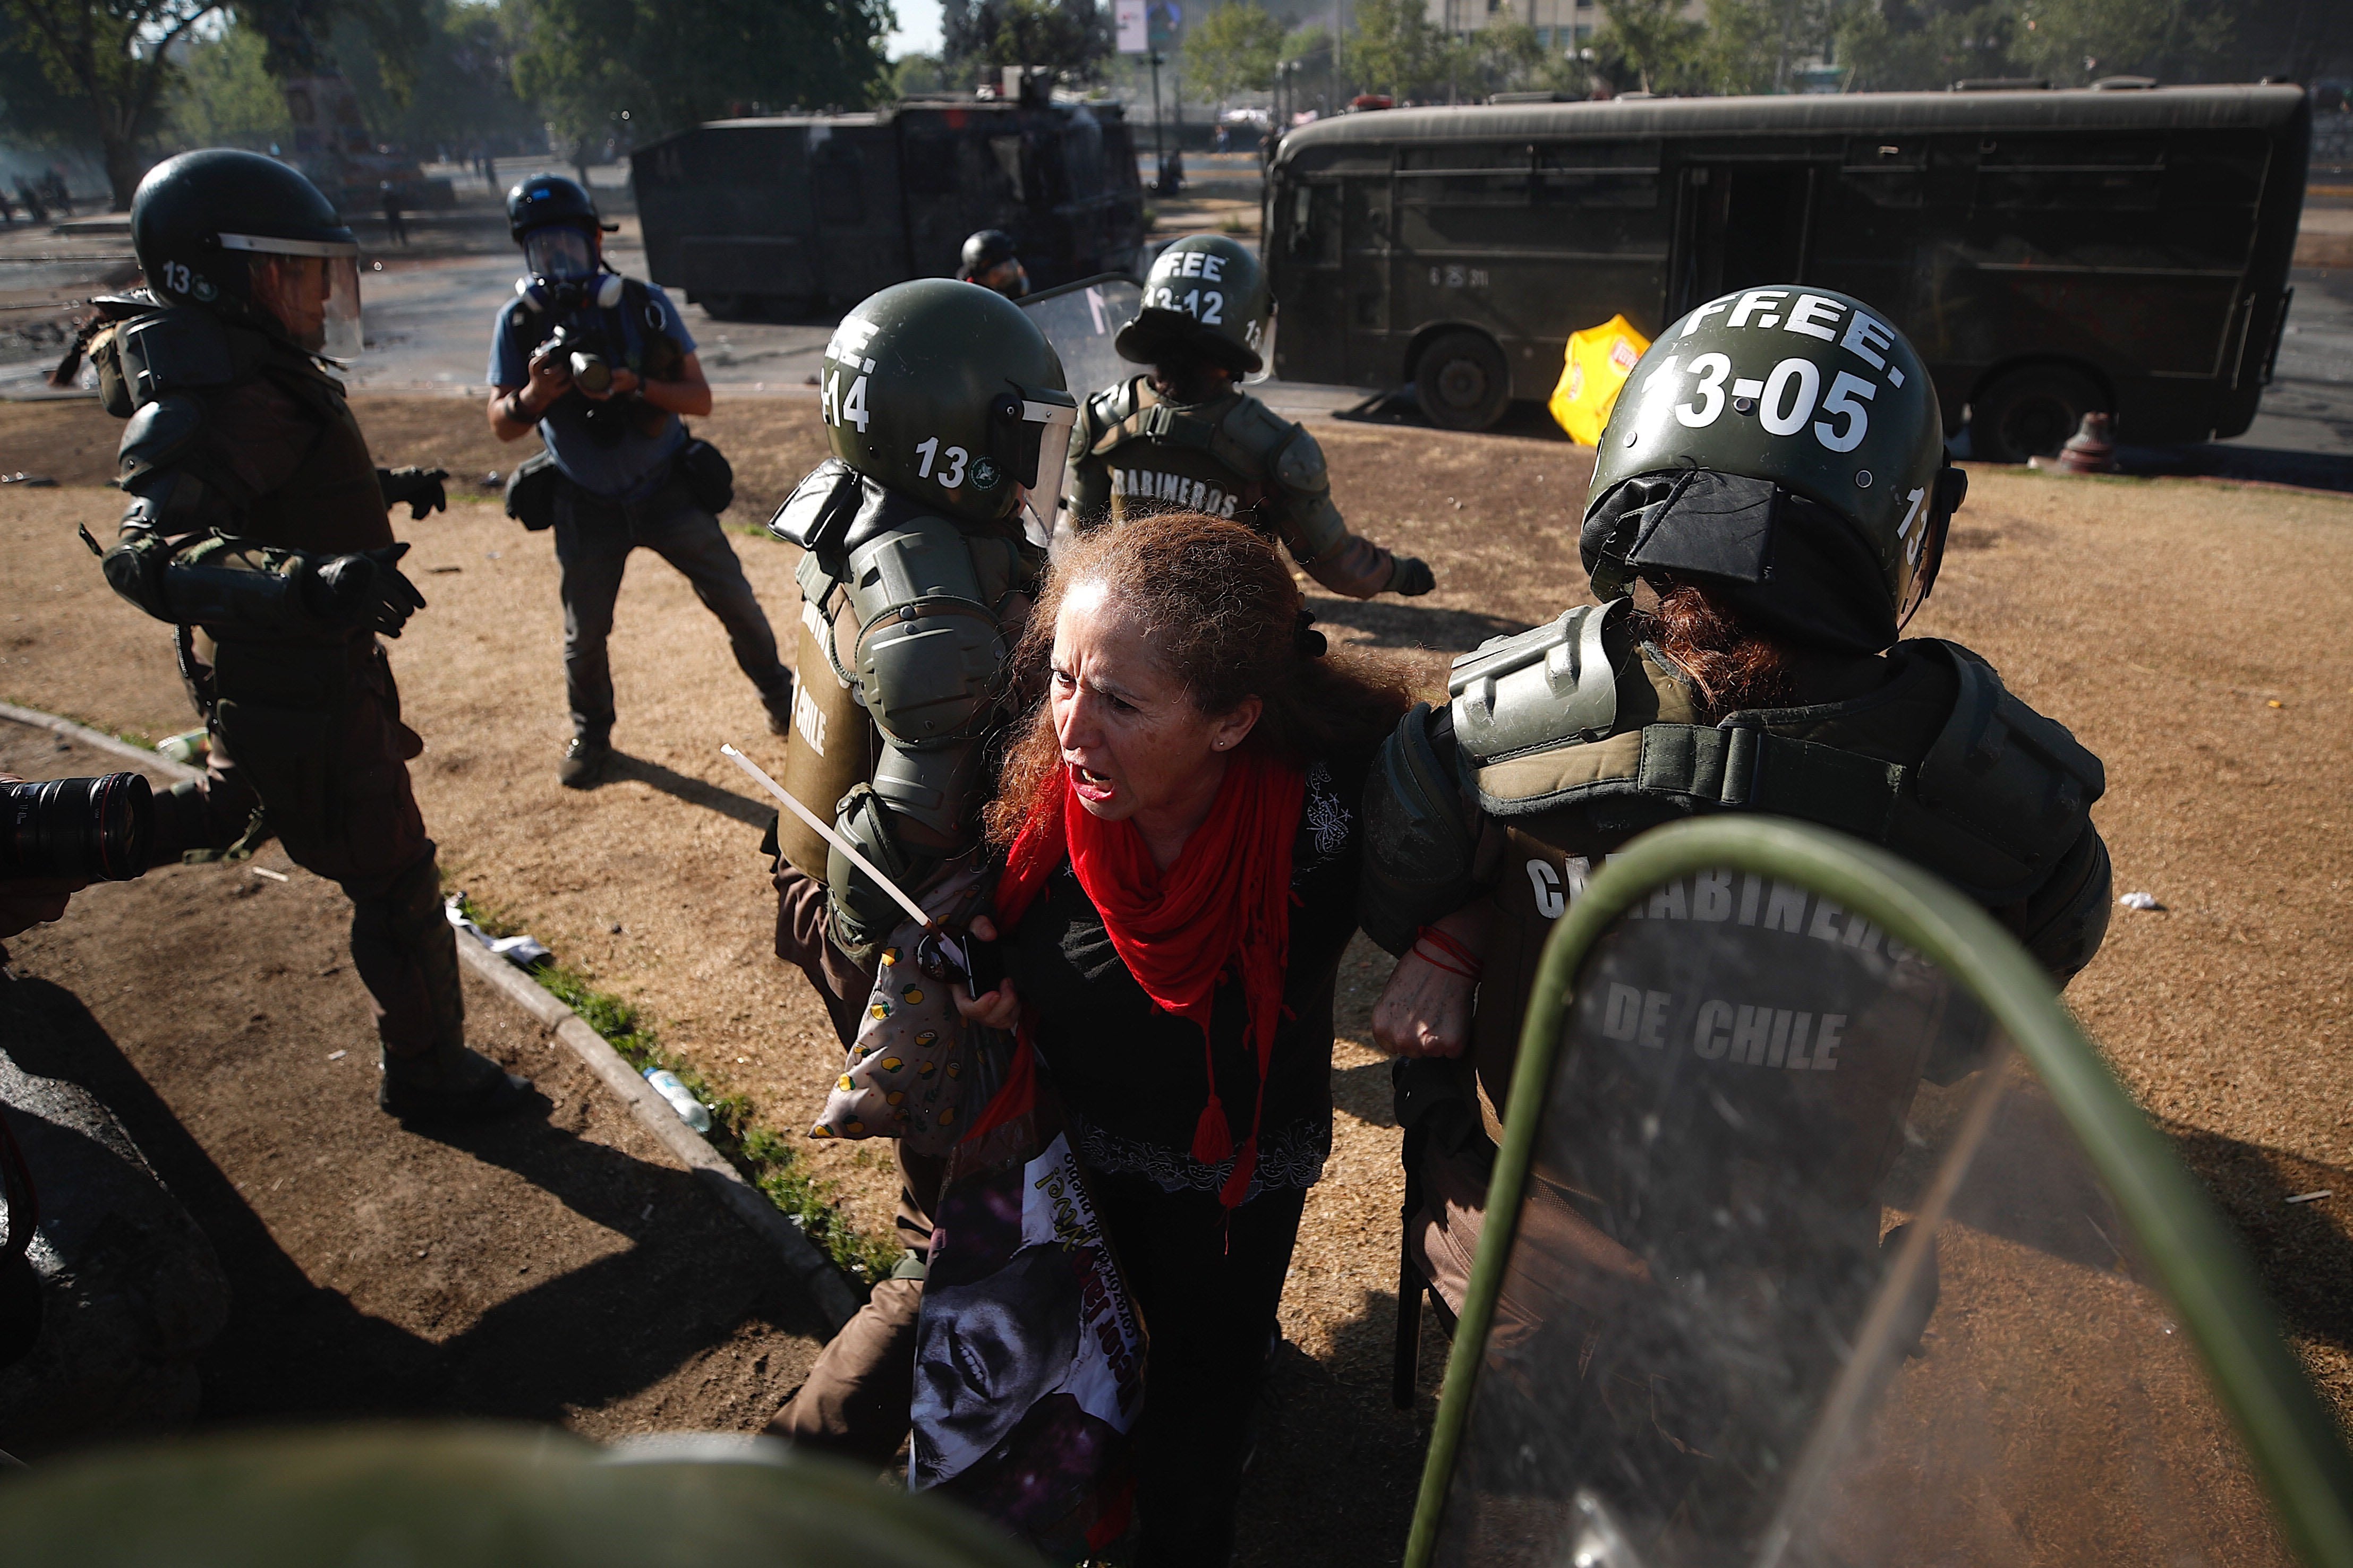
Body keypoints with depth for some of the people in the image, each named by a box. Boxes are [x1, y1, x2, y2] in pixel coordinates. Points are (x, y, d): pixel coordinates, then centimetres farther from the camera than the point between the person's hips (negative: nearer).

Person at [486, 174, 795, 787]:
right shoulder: (521, 321, -7)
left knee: (734, 600, 5)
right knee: (585, 630, 8)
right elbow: (502, 425, -6)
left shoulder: (644, 305, -10)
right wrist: (534, 396, -28)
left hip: (667, 489, -1)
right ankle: (591, 733, 32)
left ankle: (777, 694, 29)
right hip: (588, 504, 1)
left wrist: (634, 385, -29)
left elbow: (700, 397, -11)